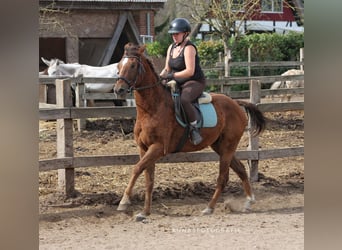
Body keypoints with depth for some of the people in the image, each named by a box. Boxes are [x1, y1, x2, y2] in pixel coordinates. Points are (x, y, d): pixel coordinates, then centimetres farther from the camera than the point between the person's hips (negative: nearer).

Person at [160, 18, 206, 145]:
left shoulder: (189, 48, -15)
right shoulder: (172, 47, 12)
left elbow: (190, 71, -24)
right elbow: (167, 69, 17)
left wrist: (171, 76, -28)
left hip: (195, 83, -9)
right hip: (178, 84, 9)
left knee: (183, 100, -38)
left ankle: (194, 128, -25)